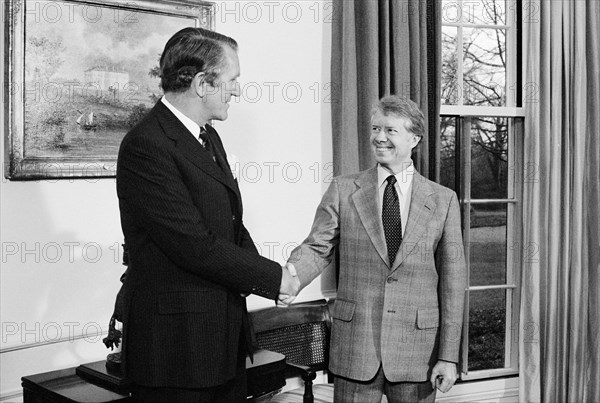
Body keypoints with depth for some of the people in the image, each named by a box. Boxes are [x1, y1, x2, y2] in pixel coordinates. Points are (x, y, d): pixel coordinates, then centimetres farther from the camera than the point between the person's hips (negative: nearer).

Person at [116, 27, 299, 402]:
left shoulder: (207, 136, 11)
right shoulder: (146, 146, -19)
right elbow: (194, 244, -23)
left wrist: (267, 276, -1)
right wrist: (272, 277, -13)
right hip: (177, 340, -8)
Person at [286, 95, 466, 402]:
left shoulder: (443, 200, 1)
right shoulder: (343, 190, 2)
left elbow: (452, 282, 0)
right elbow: (317, 248, -3)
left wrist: (449, 356, -3)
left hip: (417, 351, 0)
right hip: (354, 347, 0)